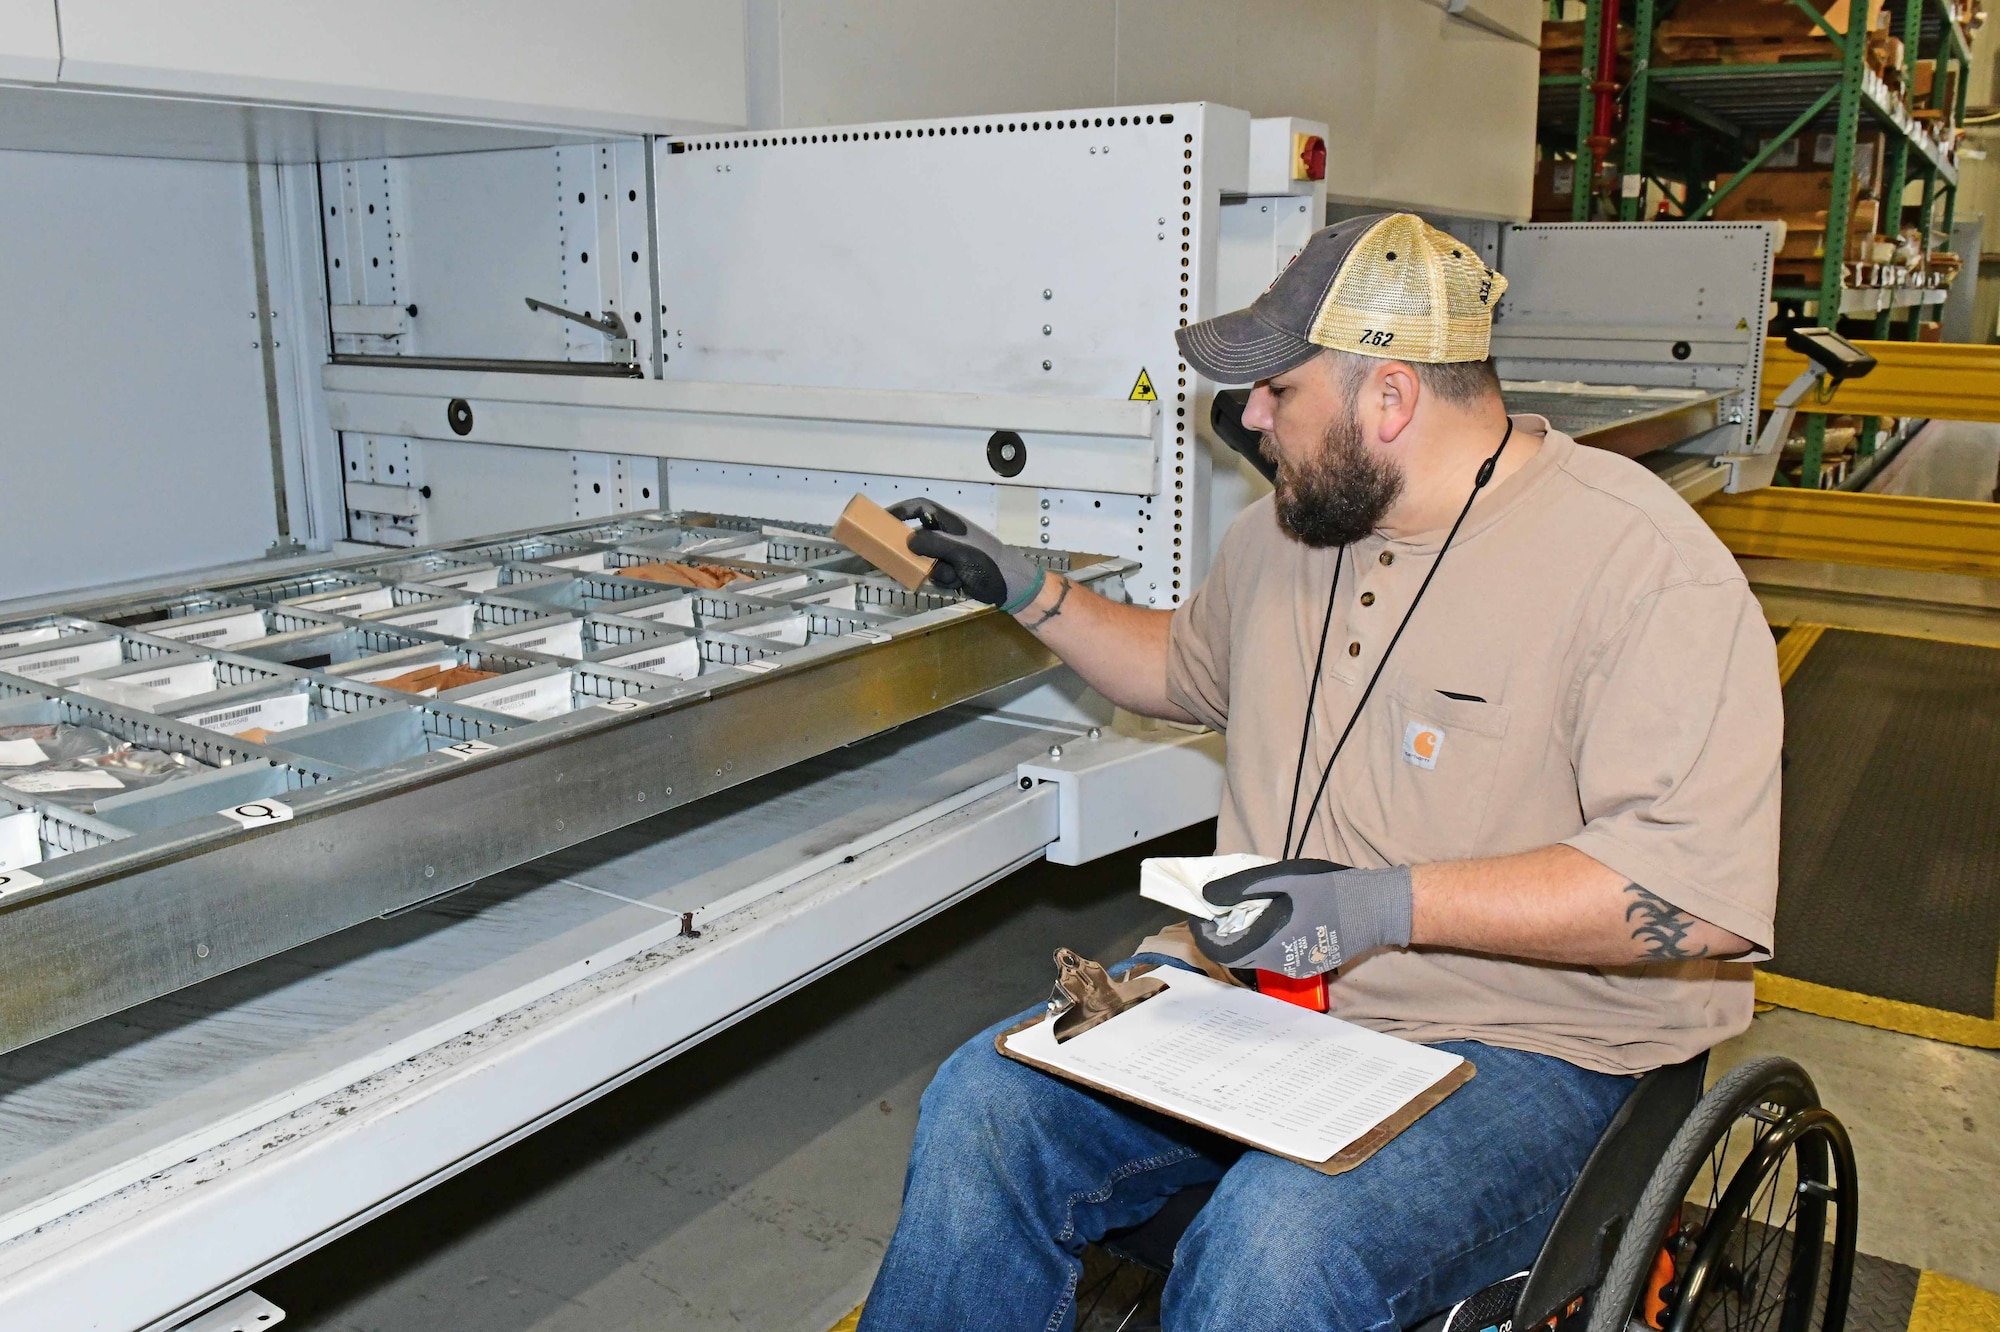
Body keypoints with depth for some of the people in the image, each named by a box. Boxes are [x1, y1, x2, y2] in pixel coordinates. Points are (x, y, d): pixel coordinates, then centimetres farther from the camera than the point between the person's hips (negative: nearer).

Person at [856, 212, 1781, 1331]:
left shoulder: (1645, 562, -14)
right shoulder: (1288, 529, 10)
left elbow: (1701, 886, -22)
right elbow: (1188, 670, 31)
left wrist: (1394, 903, -28)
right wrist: (1030, 592, 21)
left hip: (1513, 1048, -6)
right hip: (1253, 985, 6)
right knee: (982, 1104, -15)